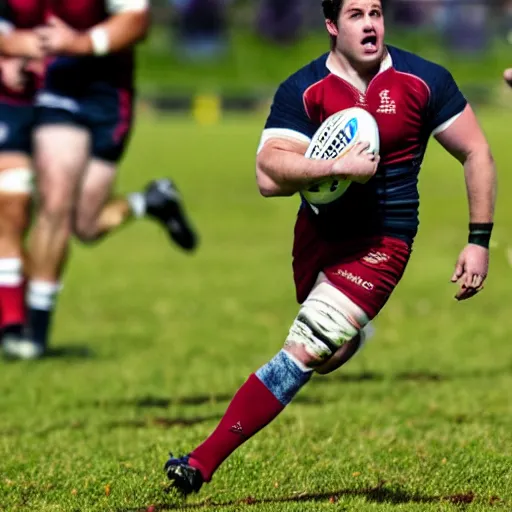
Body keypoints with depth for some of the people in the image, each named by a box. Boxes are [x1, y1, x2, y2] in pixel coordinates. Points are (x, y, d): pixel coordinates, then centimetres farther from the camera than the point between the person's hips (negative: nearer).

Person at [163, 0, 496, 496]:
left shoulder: (424, 81, -10)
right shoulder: (302, 91, -9)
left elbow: (476, 153, -1)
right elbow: (268, 175, -19)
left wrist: (479, 241, -5)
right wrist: (336, 166, -33)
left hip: (380, 244, -3)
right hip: (317, 232, 3)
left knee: (302, 353, -14)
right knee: (330, 356, 18)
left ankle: (202, 463, -13)